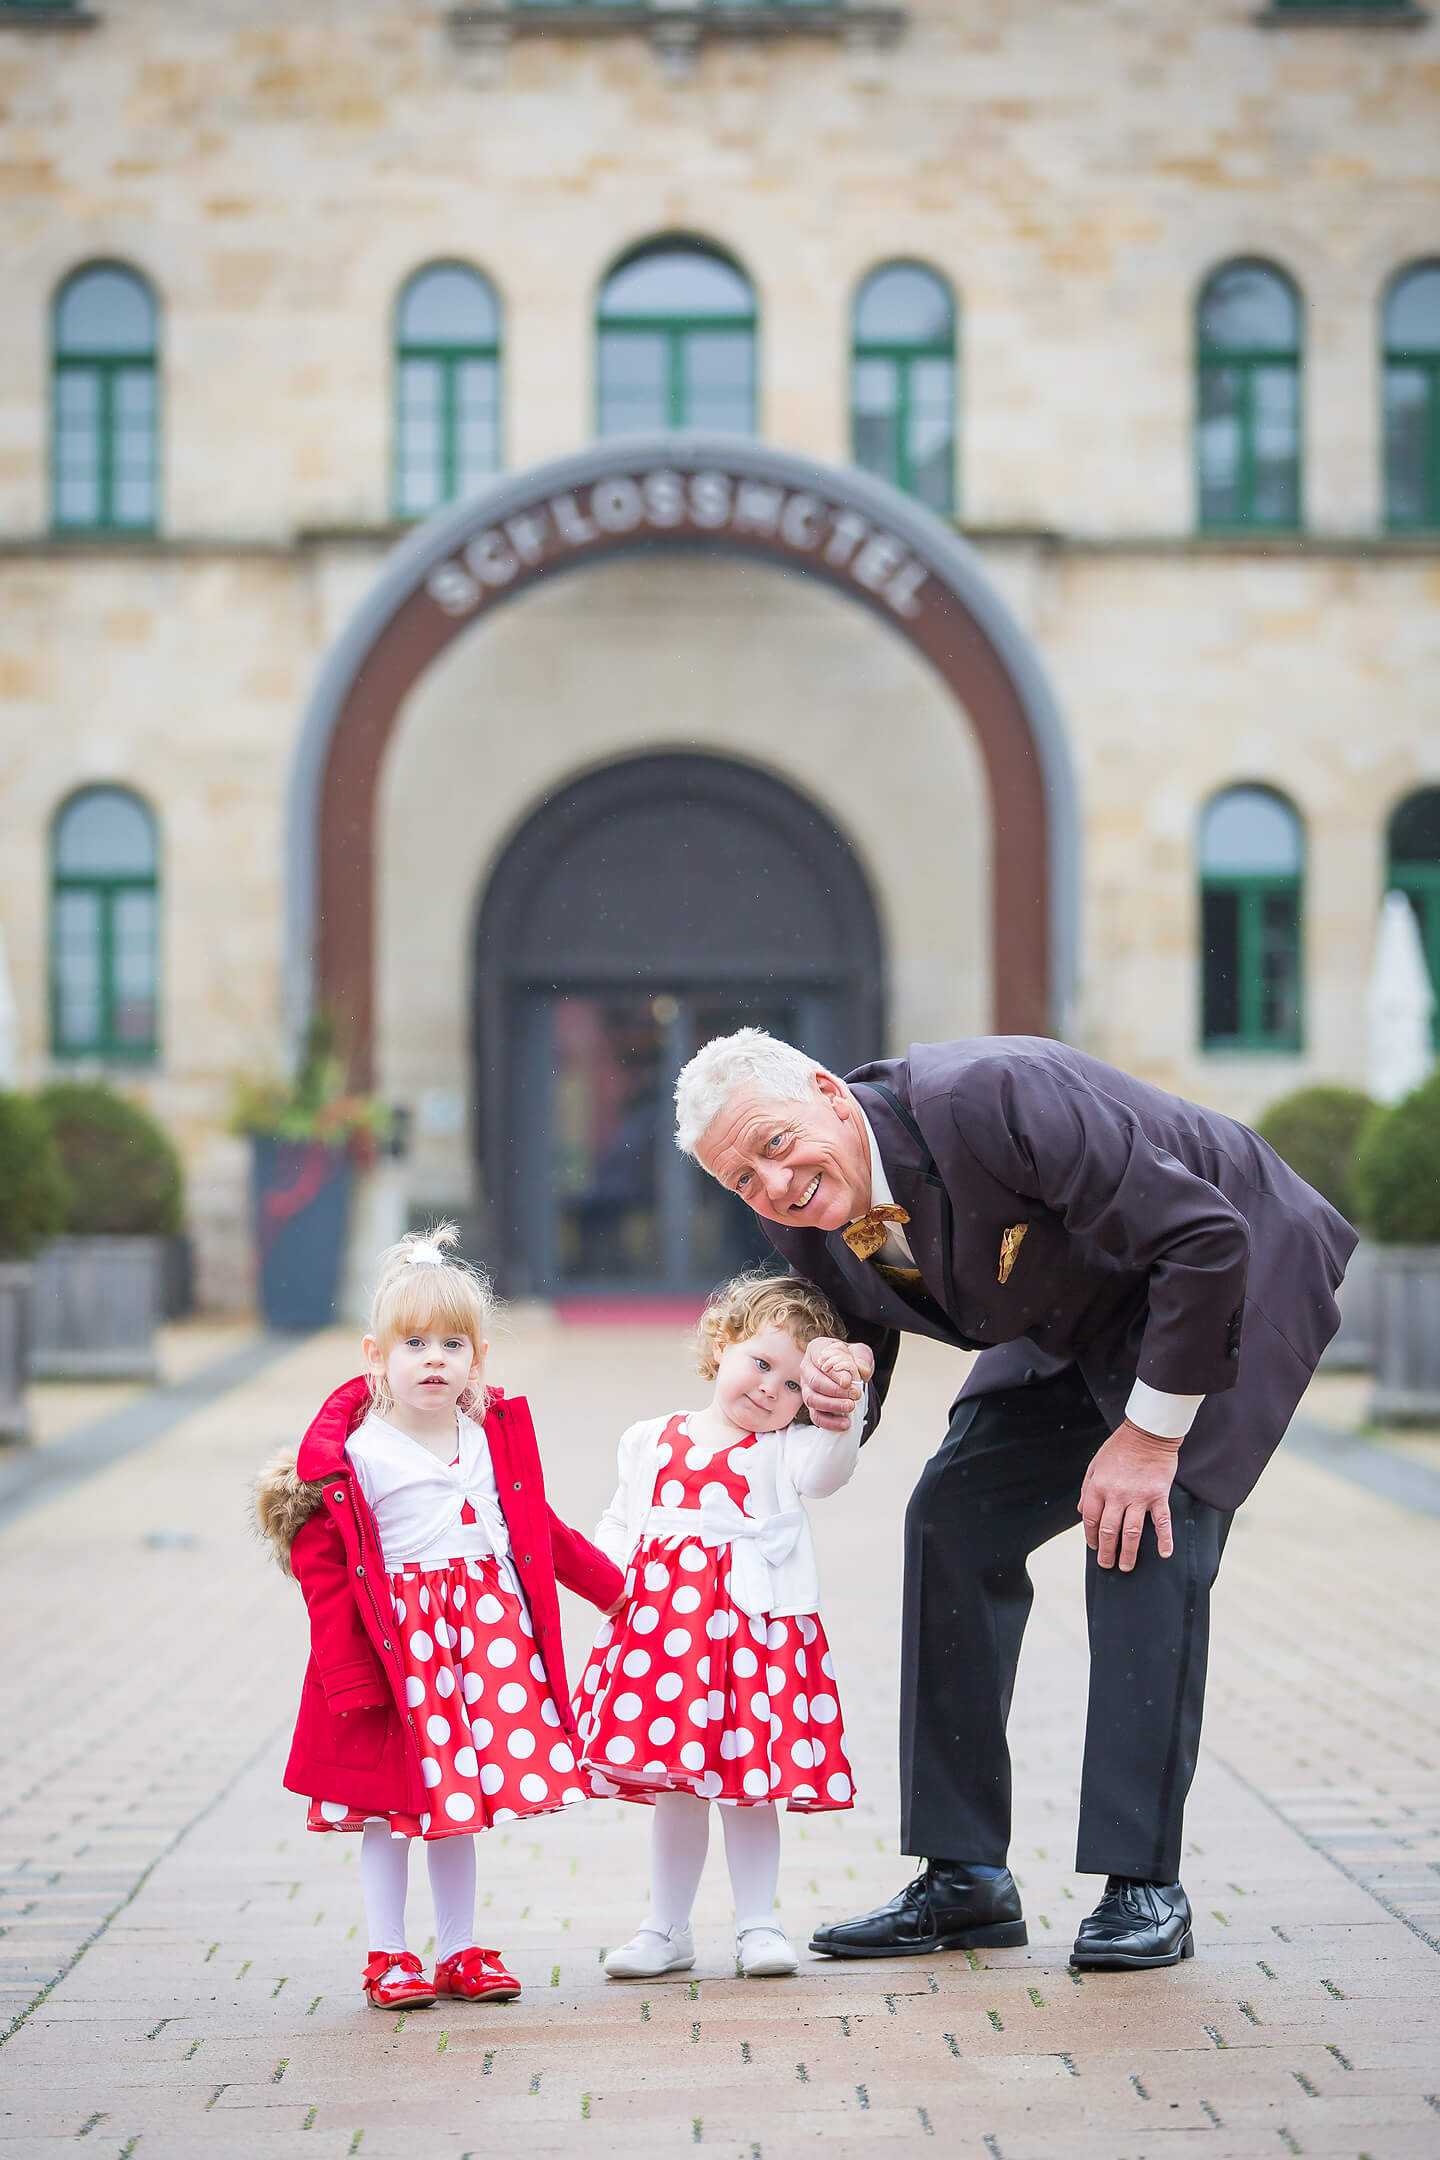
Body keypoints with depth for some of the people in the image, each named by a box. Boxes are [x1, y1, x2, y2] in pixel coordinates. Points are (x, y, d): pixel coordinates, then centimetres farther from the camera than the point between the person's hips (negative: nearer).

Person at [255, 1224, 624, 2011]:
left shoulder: (494, 1436, 7)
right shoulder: (353, 1453, -10)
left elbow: (539, 1527, 22)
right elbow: (327, 1572, -10)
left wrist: (610, 1585, 28)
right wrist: (346, 1670, -15)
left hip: (487, 1627, 4)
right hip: (399, 1635, -4)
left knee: (460, 1800, 11)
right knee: (391, 1804, 3)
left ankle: (461, 1952, 21)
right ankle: (388, 1958, 16)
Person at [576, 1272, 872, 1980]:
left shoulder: (782, 1449, 3)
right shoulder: (652, 1441, 12)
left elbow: (824, 1470, -20)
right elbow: (618, 1522, 17)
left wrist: (842, 1409, -36)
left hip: (753, 1630, -2)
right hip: (658, 1629, 3)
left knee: (748, 1787, 1)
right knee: (673, 1790, 9)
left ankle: (758, 1925, 15)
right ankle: (667, 1930, 20)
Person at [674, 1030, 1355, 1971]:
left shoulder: (985, 1100, -37)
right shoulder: (807, 1220, -14)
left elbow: (1205, 1241, -33)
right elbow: (859, 1332, 5)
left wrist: (1151, 1434, -26)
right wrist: (830, 1385, -21)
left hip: (1231, 1278, -7)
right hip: (1073, 1319, 7)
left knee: (1146, 1535, -21)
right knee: (955, 1519, -4)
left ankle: (1145, 1887, -12)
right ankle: (966, 1878, 4)